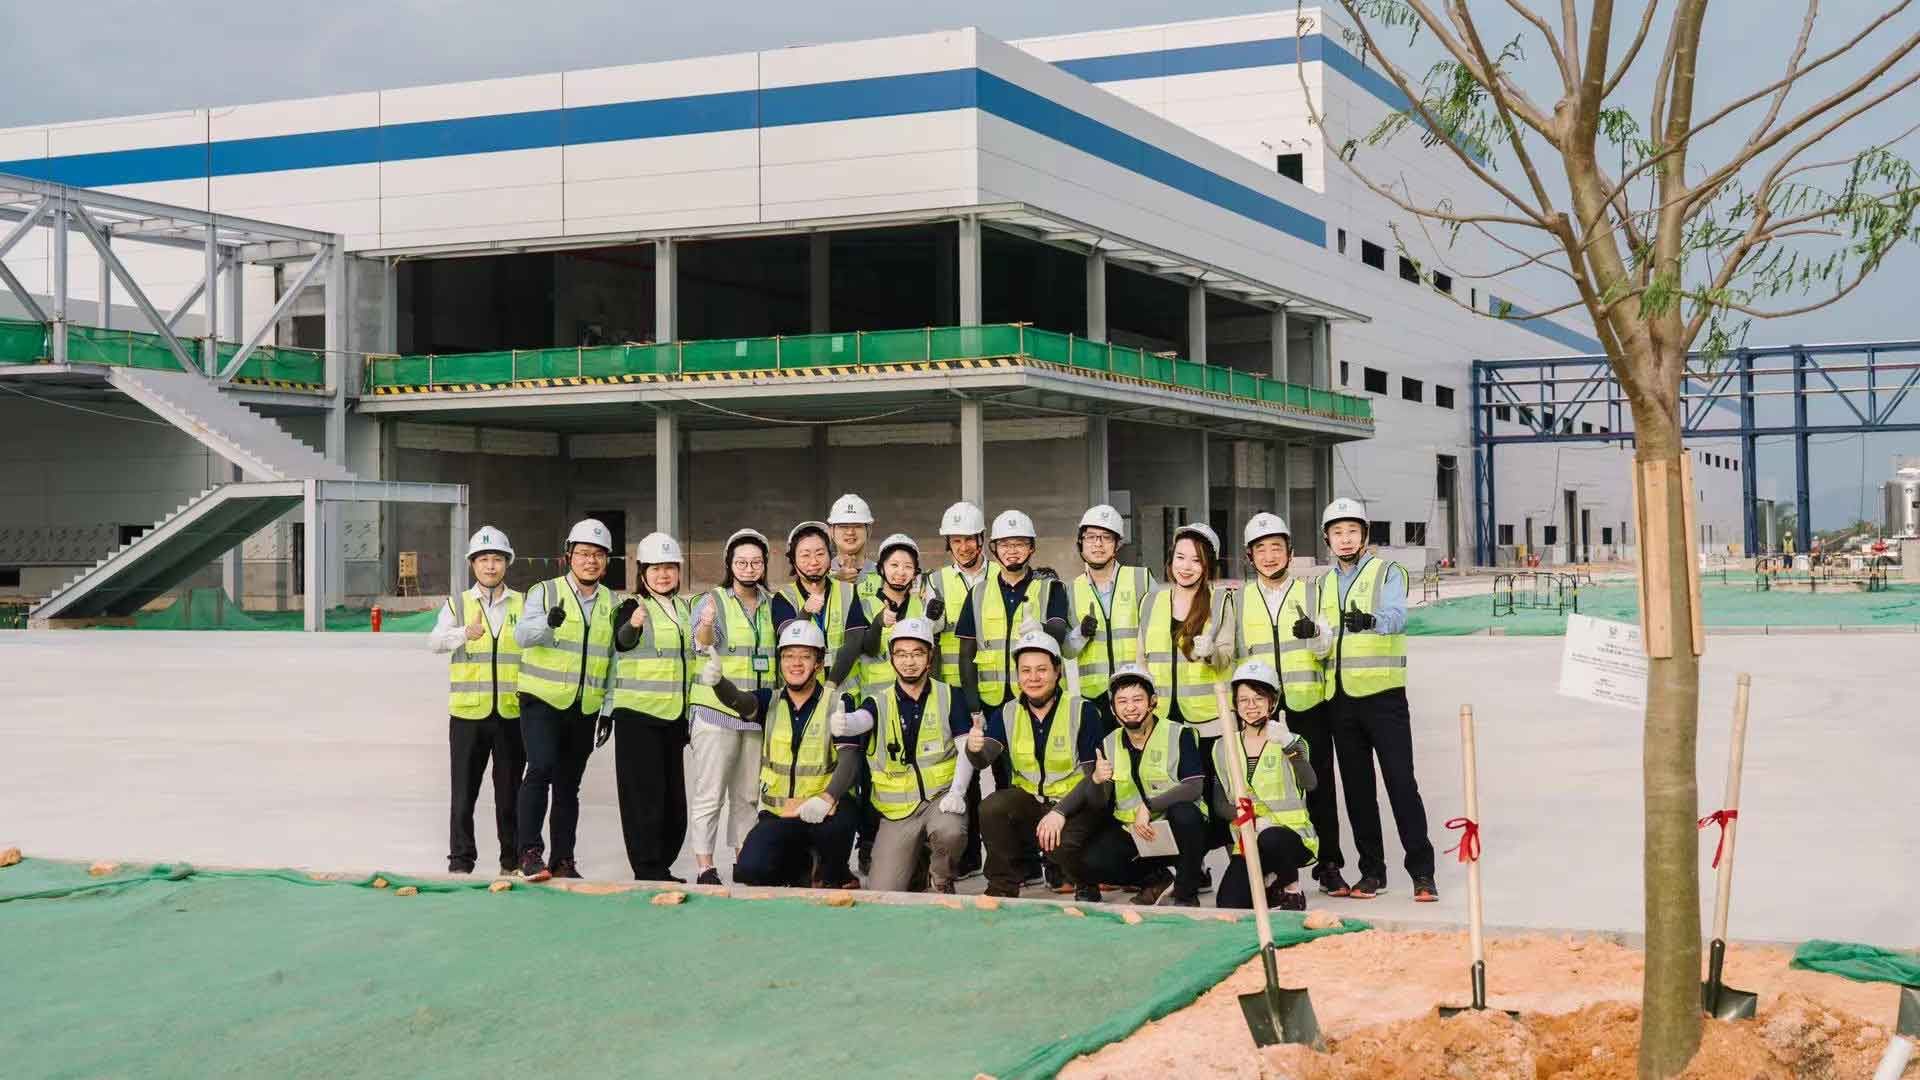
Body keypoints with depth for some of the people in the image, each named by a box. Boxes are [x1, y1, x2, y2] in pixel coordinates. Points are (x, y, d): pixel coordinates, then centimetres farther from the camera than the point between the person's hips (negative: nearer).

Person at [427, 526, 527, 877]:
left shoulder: (523, 605, 7)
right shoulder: (457, 605, 5)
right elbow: (435, 641, -11)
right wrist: (466, 633, -31)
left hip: (512, 712, 0)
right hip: (468, 713, 0)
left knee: (510, 791, 7)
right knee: (464, 791, 2)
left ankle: (513, 859, 18)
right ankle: (461, 860, 11)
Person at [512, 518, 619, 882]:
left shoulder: (612, 603, 10)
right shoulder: (545, 591, -2)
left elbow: (612, 659, 15)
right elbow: (522, 634, -18)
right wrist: (548, 622, -38)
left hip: (586, 709, 4)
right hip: (542, 701, -4)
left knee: (568, 786, 9)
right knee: (541, 769, -20)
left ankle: (563, 861, 14)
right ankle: (529, 852, -17)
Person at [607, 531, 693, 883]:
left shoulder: (684, 608, 13)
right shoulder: (633, 607, -6)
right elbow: (621, 641, -28)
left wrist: (690, 717, 22)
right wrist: (632, 625, -51)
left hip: (674, 715, 6)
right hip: (637, 713, -6)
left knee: (674, 796, 9)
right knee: (646, 794, -7)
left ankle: (661, 865, 18)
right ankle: (648, 870, -4)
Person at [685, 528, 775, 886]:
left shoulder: (772, 605, 13)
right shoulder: (712, 602, -2)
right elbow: (702, 641, -22)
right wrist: (706, 625, -44)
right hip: (717, 711, -5)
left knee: (748, 794, 11)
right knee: (710, 794, -7)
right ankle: (705, 867, -7)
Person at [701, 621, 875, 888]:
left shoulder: (837, 703, -3)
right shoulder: (770, 701, 6)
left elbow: (849, 759, -13)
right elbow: (740, 701, -16)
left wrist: (827, 798, -32)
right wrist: (718, 682, -40)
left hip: (822, 808, -3)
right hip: (776, 814, 3)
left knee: (836, 823, -38)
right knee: (749, 871, -21)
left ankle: (836, 878, -4)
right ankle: (799, 866, 14)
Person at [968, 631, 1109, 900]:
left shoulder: (1083, 711, -10)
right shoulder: (1006, 713, 2)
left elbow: (1094, 774, -12)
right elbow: (985, 759, -13)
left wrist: (1060, 812, -25)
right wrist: (974, 749, -38)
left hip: (1075, 803, -4)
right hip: (1028, 799, 4)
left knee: (1064, 844, -32)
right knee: (990, 809, -25)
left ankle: (1087, 889, 3)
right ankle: (1004, 886, -6)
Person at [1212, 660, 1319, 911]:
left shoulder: (1291, 742, -2)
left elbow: (1309, 783, -22)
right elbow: (1220, 803, 5)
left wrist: (1289, 745, -41)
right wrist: (1252, 819, -17)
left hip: (1292, 836, -3)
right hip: (1247, 841, 3)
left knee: (1271, 839, -39)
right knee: (1229, 905, -19)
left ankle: (1292, 889, -8)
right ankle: (1268, 888, 16)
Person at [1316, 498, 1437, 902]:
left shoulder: (1387, 572, 0)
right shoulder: (1326, 584, 17)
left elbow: (1396, 616, -19)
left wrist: (1370, 620, -40)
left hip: (1382, 694, -5)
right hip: (1340, 698, 5)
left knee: (1401, 782, -7)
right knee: (1357, 788, 8)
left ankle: (1422, 872, -3)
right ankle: (1371, 871, 16)